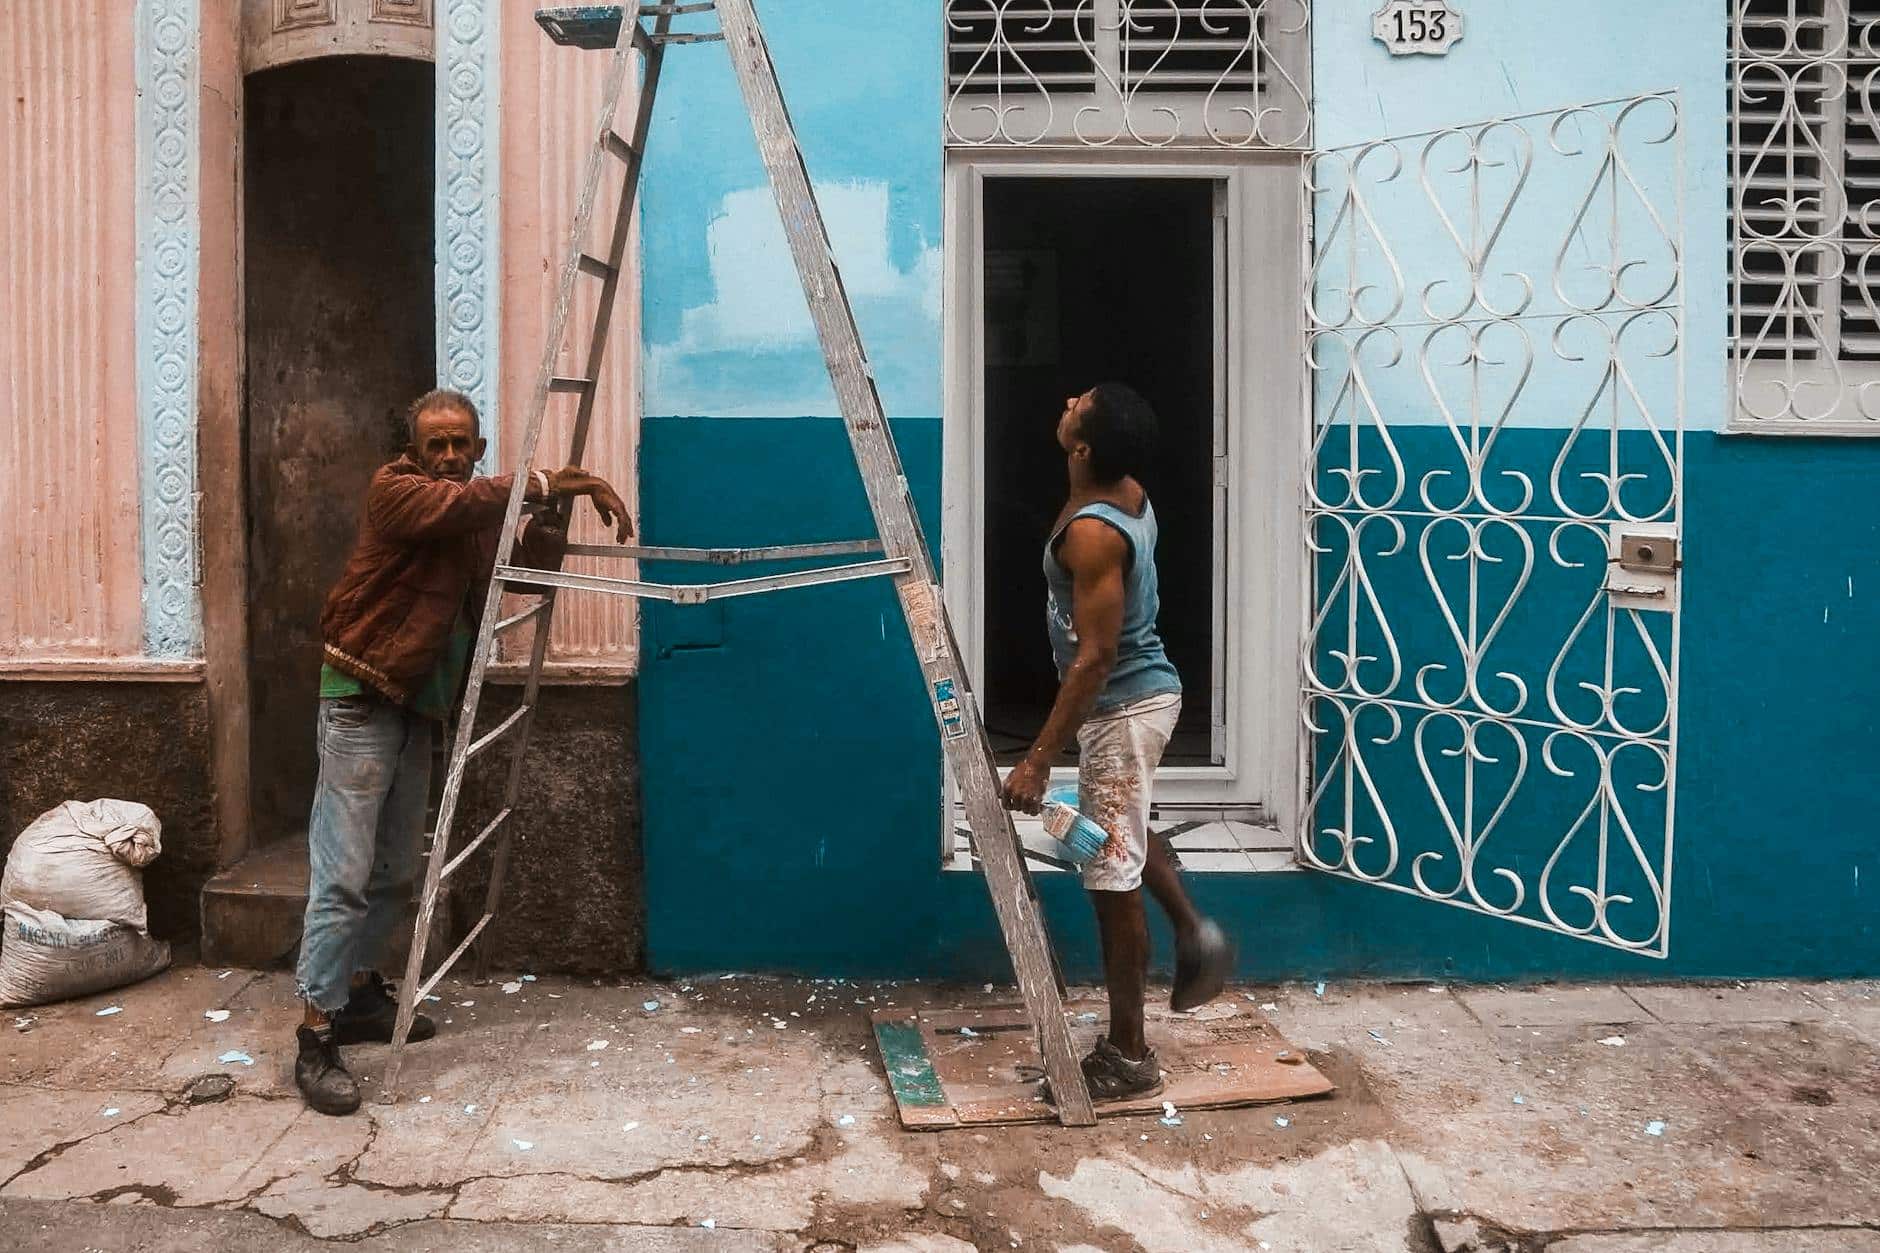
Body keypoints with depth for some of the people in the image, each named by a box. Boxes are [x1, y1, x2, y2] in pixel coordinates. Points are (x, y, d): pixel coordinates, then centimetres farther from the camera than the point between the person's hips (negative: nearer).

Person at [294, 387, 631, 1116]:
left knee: (395, 871, 14)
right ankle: (316, 1037, -5)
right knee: (343, 874, -9)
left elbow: (534, 569, 12)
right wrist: (548, 481, -23)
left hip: (417, 712, 8)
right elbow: (458, 503, -27)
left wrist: (552, 507, -3)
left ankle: (360, 993, 29)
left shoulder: (483, 520, 13)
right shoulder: (395, 490, -9)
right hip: (360, 705, -8)